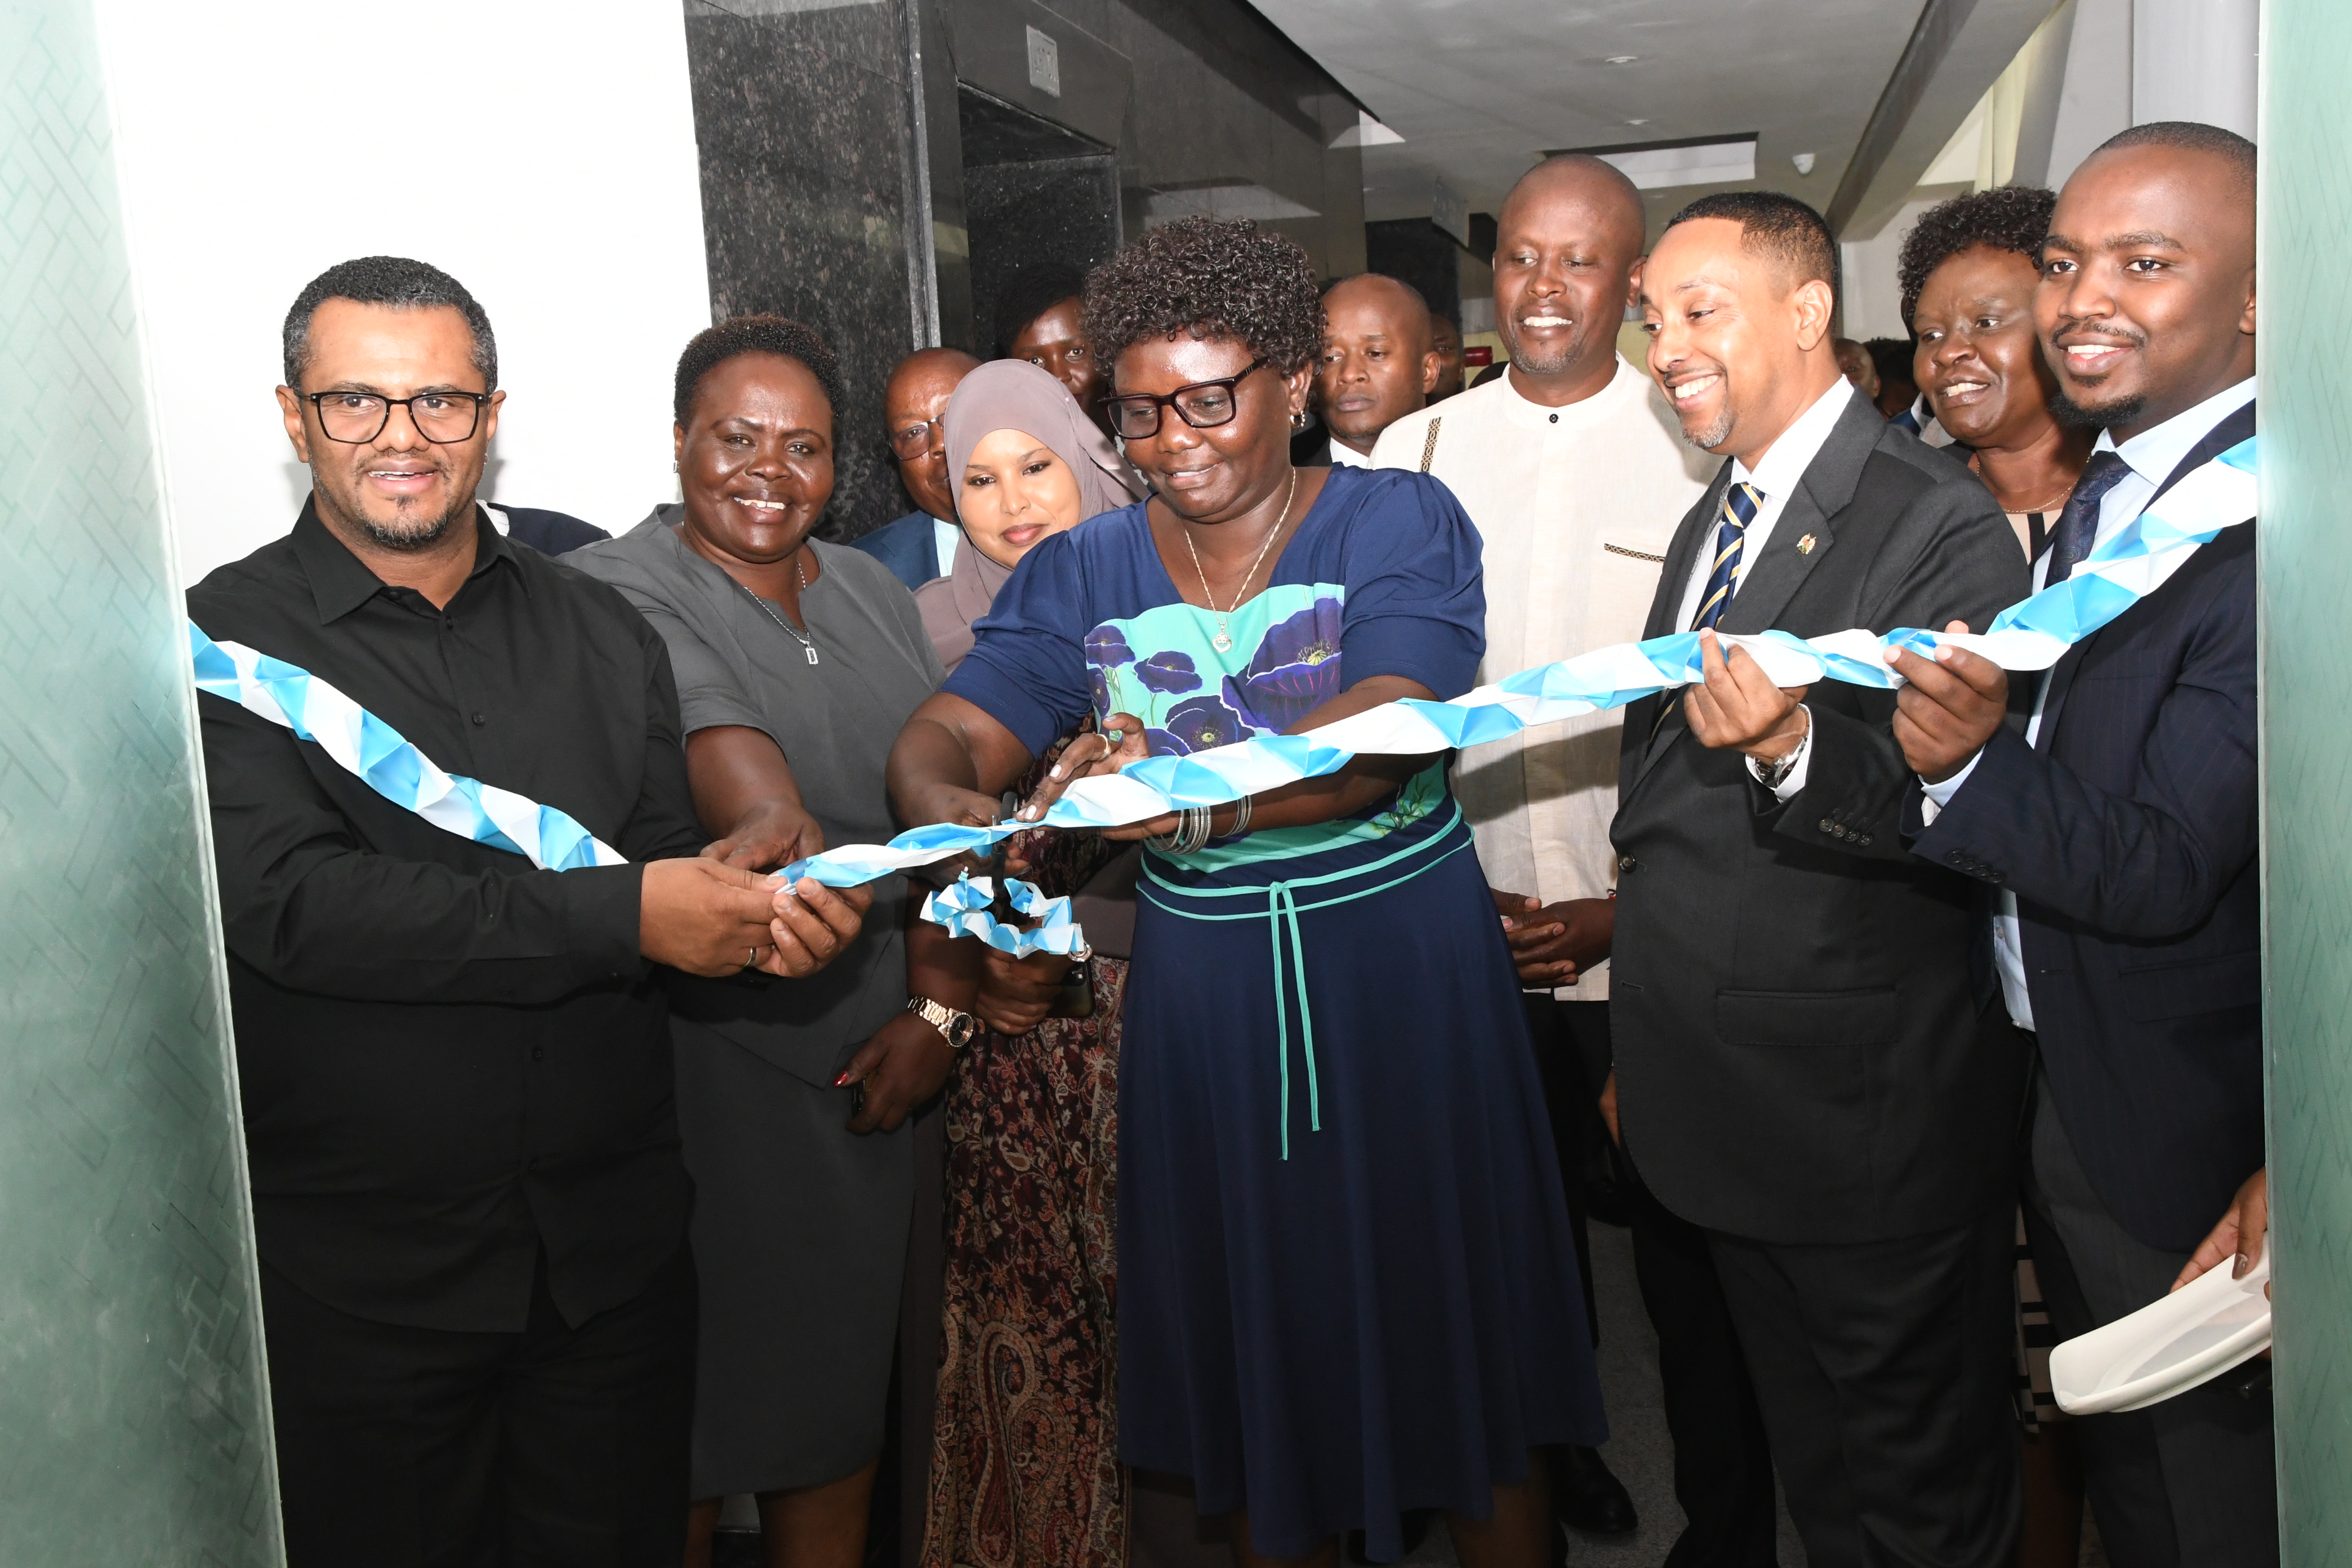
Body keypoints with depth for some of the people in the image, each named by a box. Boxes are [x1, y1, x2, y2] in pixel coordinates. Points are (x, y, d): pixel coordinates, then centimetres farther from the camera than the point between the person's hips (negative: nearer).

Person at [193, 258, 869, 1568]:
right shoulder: (229, 641, -7)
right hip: (360, 1281, -3)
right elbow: (292, 903, -20)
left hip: (617, 1256, 4)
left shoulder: (604, 635, 7)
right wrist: (620, 915, -23)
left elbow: (672, 881, 6)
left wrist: (761, 922, -17)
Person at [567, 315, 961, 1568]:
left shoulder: (869, 592, 10)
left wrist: (935, 1005, 0)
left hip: (864, 1051, 6)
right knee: (693, 1386, 4)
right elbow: (711, 721, -31)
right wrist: (772, 822, -52)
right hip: (703, 1051, -6)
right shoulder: (618, 593, -10)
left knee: (843, 1368, 16)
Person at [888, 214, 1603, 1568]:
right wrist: (950, 809, -30)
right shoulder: (1085, 571, 5)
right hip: (1206, 992, 3)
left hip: (1405, 970, -2)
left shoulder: (1401, 522, -5)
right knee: (1253, 1346, 15)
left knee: (1456, 1329, 10)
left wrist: (1187, 793, -37)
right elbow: (947, 735, -5)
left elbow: (1385, 736, -21)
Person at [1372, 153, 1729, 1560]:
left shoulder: (1703, 446, -3)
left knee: (1690, 1257, 8)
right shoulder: (1414, 453, 6)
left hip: (1654, 944, -3)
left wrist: (1634, 910, -11)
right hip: (1476, 933, 3)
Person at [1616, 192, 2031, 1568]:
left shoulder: (1943, 527, -15)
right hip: (1728, 1118, 8)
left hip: (1878, 1128, -7)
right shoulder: (1707, 527, 12)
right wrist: (1645, 1055, 19)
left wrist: (1797, 749, -41)